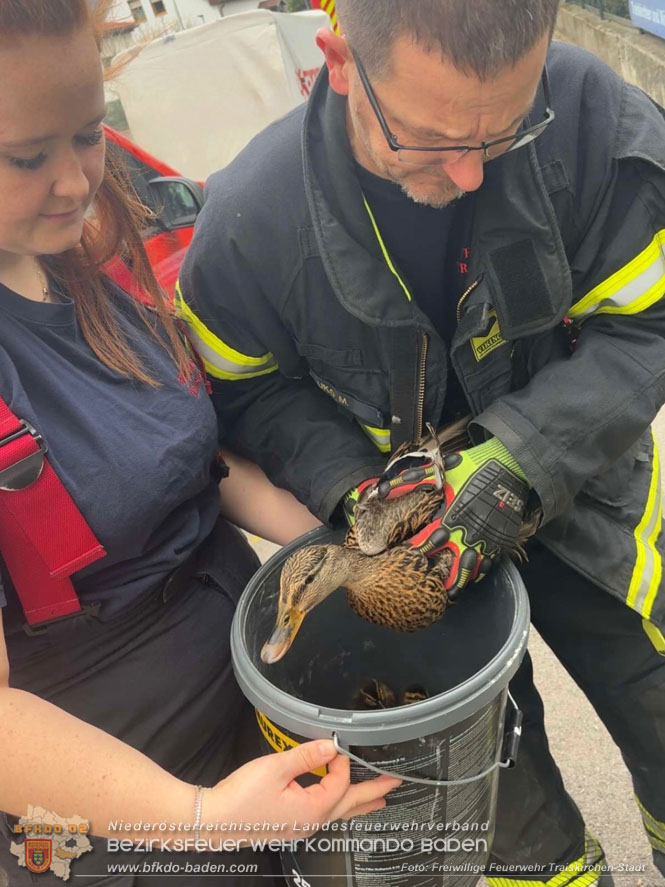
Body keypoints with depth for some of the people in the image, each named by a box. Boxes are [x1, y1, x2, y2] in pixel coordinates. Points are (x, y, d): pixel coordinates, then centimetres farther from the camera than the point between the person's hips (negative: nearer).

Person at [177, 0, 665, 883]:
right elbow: (253, 392, -8)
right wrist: (353, 487, -24)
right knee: (510, 816, 18)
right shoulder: (249, 215, -23)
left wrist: (523, 460, -31)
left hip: (582, 495, 1)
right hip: (417, 535, 0)